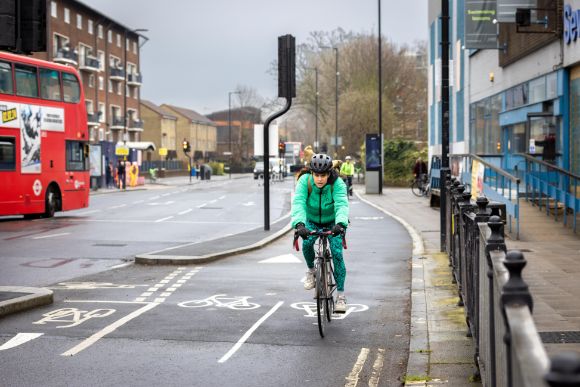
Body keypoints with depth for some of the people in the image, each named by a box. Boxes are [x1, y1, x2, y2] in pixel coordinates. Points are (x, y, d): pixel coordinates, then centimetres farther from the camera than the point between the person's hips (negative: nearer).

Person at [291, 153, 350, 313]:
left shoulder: (337, 183, -29)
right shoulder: (304, 181, -26)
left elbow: (342, 204, -42)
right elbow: (298, 203, -38)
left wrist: (340, 223, -62)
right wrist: (299, 223, -56)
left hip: (333, 223, -1)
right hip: (312, 222, 1)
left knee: (337, 253, -17)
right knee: (307, 243, -27)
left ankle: (341, 295, -8)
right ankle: (311, 270, 3)